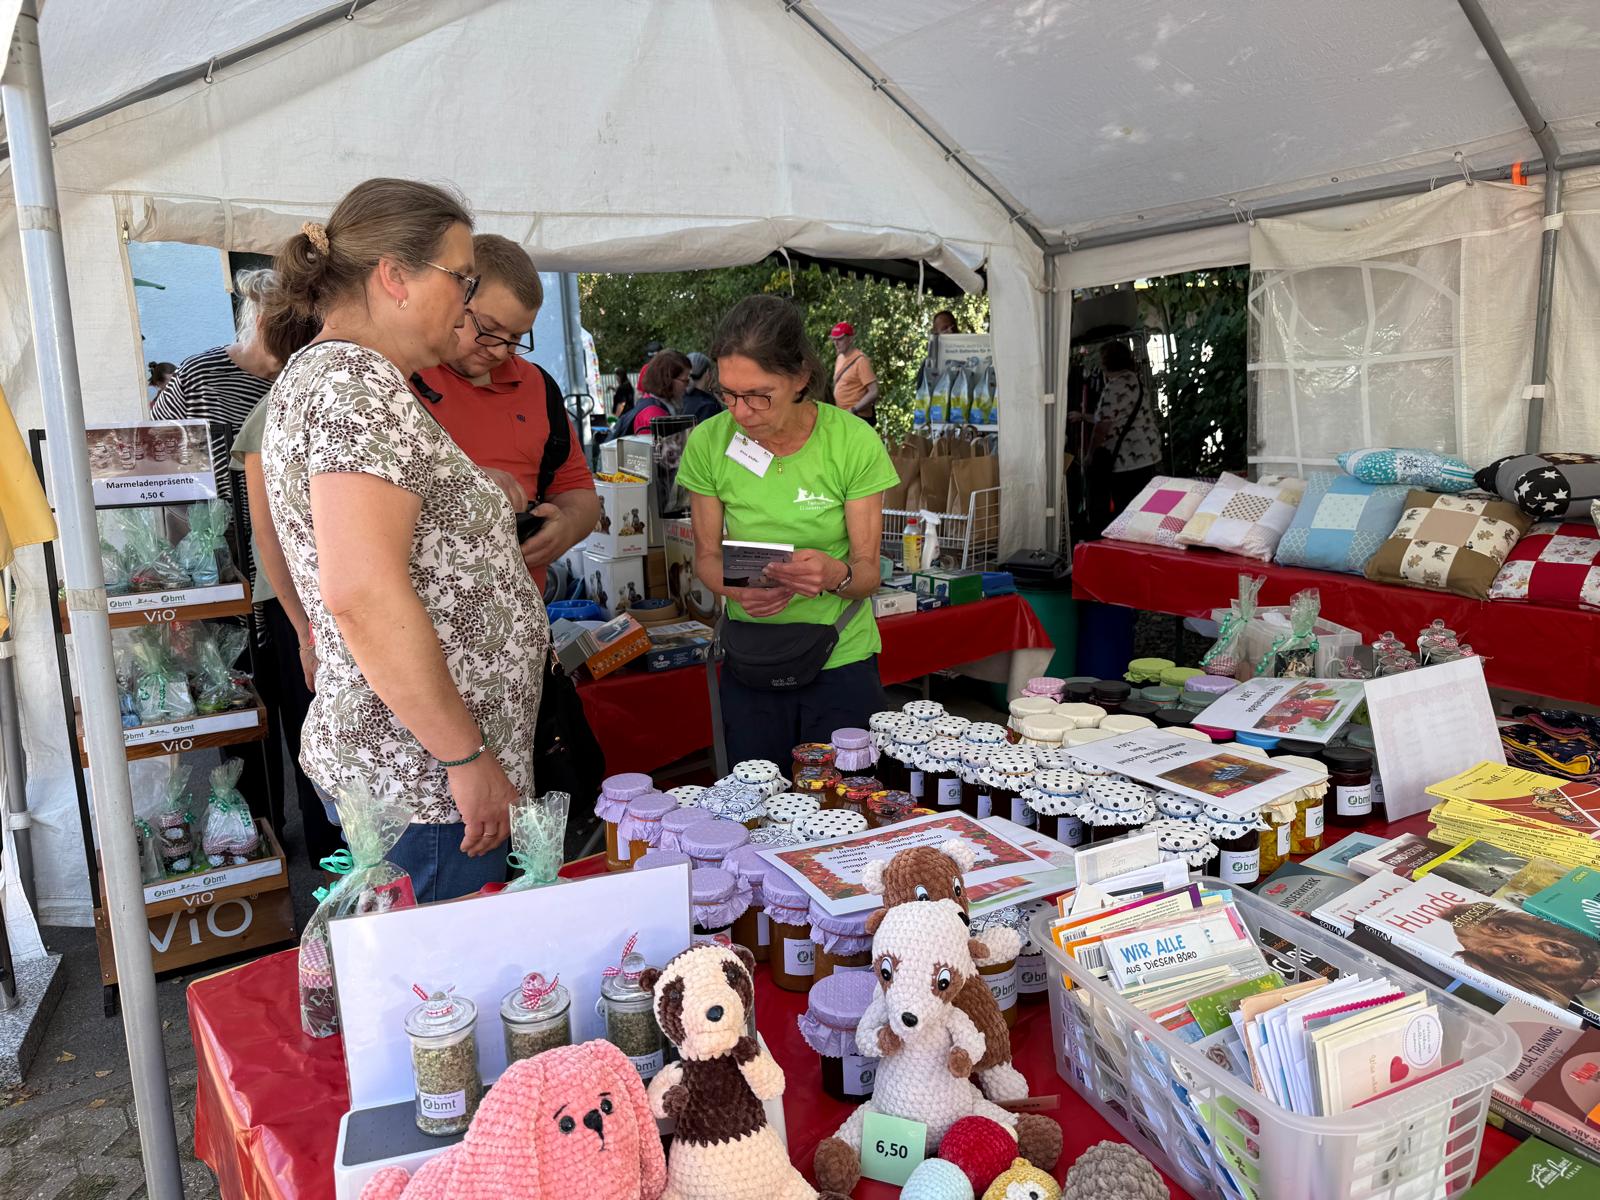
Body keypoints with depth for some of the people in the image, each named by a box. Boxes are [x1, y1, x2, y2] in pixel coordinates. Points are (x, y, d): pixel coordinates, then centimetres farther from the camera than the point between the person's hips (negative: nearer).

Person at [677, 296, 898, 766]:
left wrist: (837, 574, -31)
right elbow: (707, 555, 2)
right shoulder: (709, 443, -8)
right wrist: (738, 589, -20)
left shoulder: (854, 441, -13)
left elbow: (868, 569, -8)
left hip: (842, 661, -1)